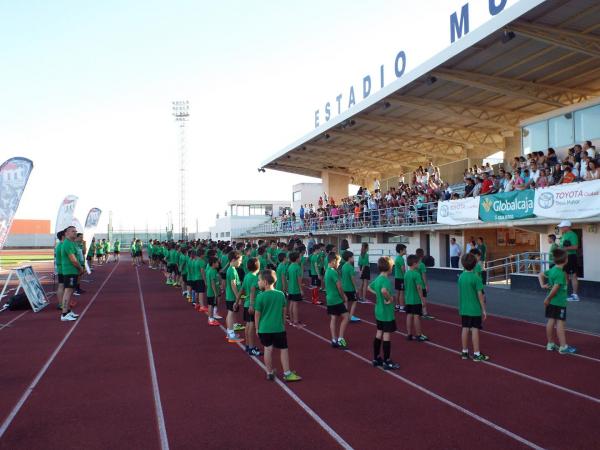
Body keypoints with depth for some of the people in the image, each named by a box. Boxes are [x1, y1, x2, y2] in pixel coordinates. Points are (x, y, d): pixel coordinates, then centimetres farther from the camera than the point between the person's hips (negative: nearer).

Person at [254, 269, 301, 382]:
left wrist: (257, 328, 6)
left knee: (268, 349, 11)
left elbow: (257, 314, -5)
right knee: (283, 349, 9)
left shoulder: (260, 296, -10)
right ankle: (287, 373, 11)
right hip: (279, 328, 1)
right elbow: (284, 312, 8)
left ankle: (269, 373, 20)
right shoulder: (281, 295, -1)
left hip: (264, 328, -1)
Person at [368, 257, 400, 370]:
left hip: (379, 312, 9)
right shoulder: (386, 280, -21)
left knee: (378, 334, 16)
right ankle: (387, 362, 8)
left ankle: (376, 358, 25)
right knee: (387, 336, 0)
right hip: (387, 313, -9)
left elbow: (369, 287, 24)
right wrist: (389, 298, -26)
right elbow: (384, 290, -43)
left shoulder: (377, 279, 6)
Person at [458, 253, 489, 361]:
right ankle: (476, 354, 8)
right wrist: (484, 310, -7)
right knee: (475, 330, 1)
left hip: (464, 309, 5)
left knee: (465, 329, 11)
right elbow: (480, 295, -14)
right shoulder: (476, 278, -15)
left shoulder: (461, 277, 2)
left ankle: (464, 352, 20)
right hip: (475, 309, -5)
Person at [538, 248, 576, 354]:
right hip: (559, 302, -9)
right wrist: (548, 298, -15)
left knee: (551, 321, 12)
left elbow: (540, 275, 19)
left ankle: (550, 344, 21)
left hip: (552, 302, 9)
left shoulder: (552, 270, 6)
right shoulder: (560, 273, -20)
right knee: (560, 323, -4)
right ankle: (563, 347, 0)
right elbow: (555, 288, -25)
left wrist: (542, 285, 8)